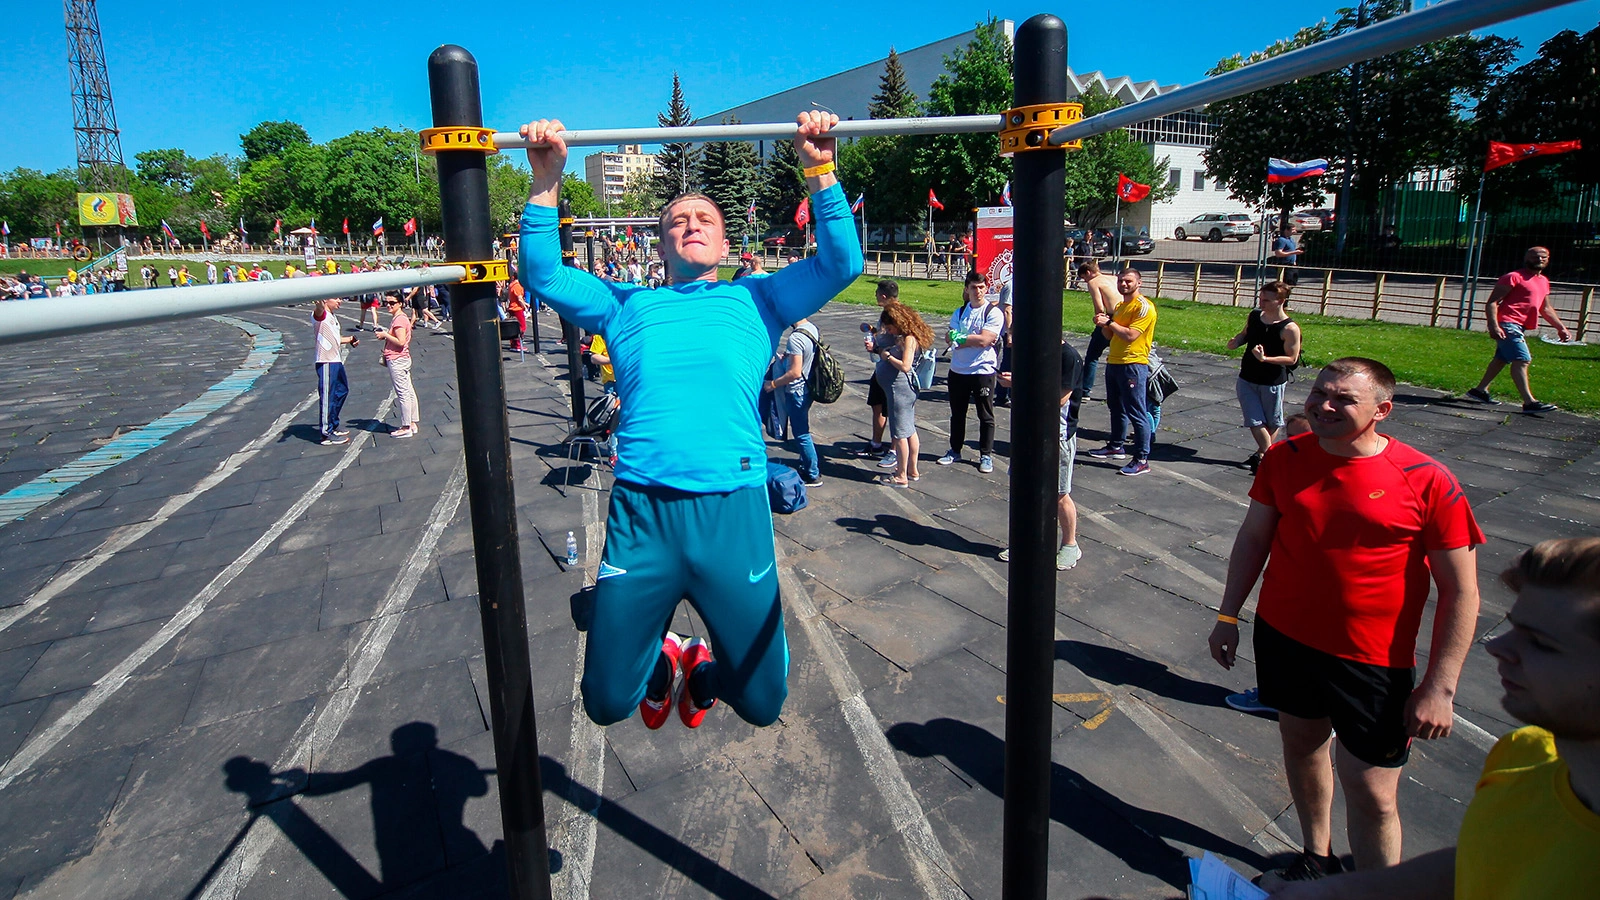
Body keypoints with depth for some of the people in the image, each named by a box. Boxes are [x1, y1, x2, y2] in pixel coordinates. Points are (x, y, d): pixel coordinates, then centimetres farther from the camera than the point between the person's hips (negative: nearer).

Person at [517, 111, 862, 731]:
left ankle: (704, 671, 42)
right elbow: (543, 277, 14)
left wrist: (820, 171, 1)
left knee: (763, 702, 9)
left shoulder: (754, 299, 19)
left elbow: (842, 265, 9)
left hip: (733, 508, 0)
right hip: (641, 510, 1)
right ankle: (659, 661, 41)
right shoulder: (628, 306, 22)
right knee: (607, 702, 8)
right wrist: (546, 181, 6)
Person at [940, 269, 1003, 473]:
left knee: (985, 416, 5)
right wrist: (973, 339, -17)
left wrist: (960, 338, -9)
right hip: (958, 371, 5)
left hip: (983, 371, -5)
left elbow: (984, 340, -18)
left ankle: (986, 455, 14)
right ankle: (955, 451, 27)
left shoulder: (993, 313, -7)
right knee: (957, 414, 15)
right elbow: (949, 338, -3)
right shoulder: (959, 312, 10)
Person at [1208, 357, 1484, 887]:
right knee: (1301, 743, 21)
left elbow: (1460, 593, -11)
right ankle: (1317, 858, 44)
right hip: (1283, 637, 4)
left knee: (1370, 793, 1)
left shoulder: (1427, 482, -15)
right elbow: (1254, 537, 7)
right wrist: (1228, 615, 6)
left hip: (1371, 663, -4)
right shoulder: (1285, 458, -4)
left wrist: (1439, 687, -13)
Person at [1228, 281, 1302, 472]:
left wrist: (1265, 358, -29)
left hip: (1273, 383, -4)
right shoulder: (1254, 316, -2)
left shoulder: (1289, 329, -18)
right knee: (1255, 421, 2)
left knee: (1272, 422, 14)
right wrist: (1236, 341, -4)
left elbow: (1292, 358, -16)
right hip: (1246, 380, 4)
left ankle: (1263, 454, 31)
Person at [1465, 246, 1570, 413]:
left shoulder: (1544, 282, 21)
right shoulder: (1514, 277, -7)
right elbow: (1492, 302, -13)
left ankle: (1480, 390, 23)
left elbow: (1546, 308, 32)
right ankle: (1529, 402, -19)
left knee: (1501, 359, 13)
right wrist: (1494, 326, -24)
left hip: (1520, 327, 9)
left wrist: (1561, 327, 27)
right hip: (1507, 324, -9)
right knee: (1522, 359, -15)